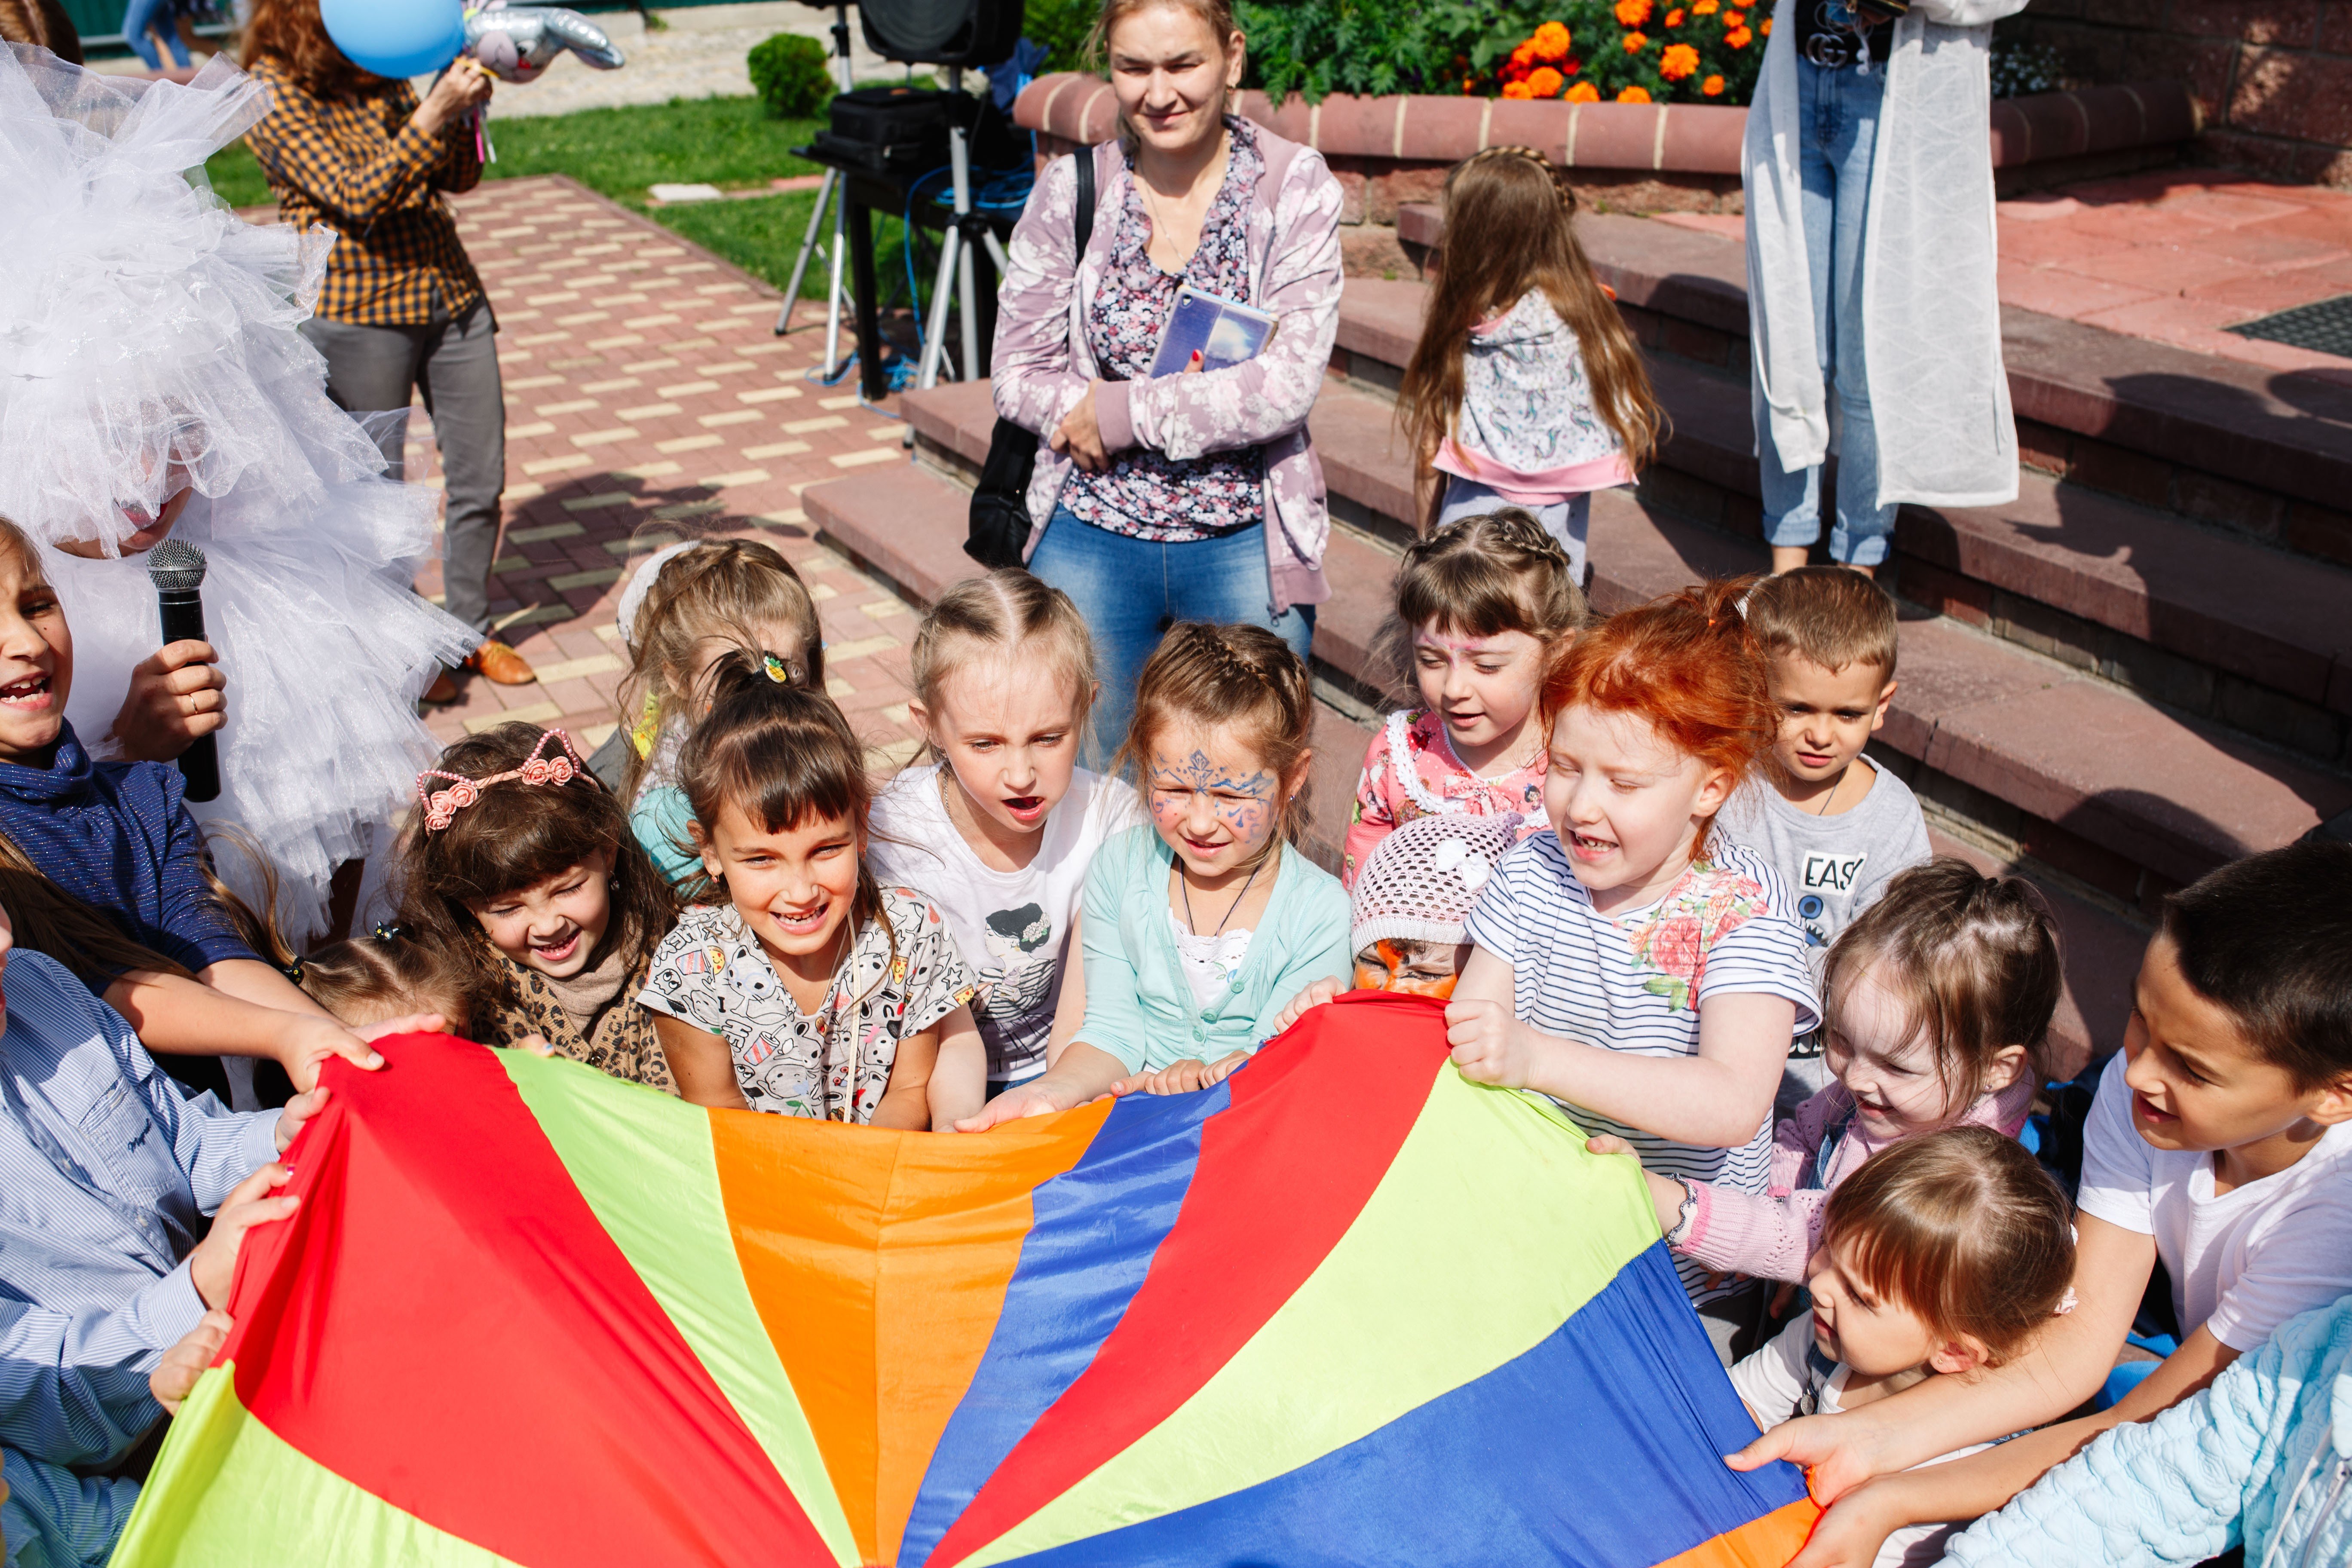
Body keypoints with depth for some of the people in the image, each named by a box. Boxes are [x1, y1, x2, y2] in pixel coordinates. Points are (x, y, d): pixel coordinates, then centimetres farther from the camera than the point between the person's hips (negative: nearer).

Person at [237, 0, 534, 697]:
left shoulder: (380, 73, 10)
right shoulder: (272, 92, -9)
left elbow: (458, 177, 10)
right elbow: (357, 197, -19)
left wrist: (463, 105, -8)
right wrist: (435, 113, -25)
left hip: (451, 294, 6)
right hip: (358, 315, -6)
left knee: (481, 479, 8)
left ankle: (470, 629, 27)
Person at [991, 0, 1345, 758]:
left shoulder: (1296, 185, -4)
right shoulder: (1070, 190, 0)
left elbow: (1291, 382, -12)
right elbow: (1018, 373, -1)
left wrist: (1122, 412, -14)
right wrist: (1215, 401, -12)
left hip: (1247, 544, -1)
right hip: (1091, 535, 2)